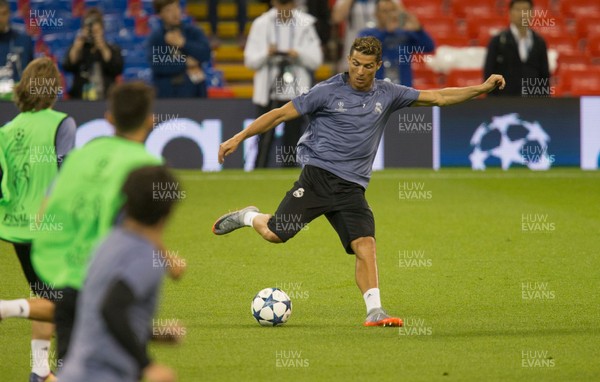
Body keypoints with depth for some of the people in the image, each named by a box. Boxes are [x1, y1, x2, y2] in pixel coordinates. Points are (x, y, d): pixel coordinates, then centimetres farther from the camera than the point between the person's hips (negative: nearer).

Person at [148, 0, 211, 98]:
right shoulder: (155, 37, -3)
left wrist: (183, 43, -17)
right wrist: (185, 64, -14)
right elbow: (157, 65, -17)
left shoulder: (193, 31, 4)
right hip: (166, 93, -2)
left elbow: (205, 54, -9)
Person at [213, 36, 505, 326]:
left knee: (366, 245, -14)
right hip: (319, 173, -3)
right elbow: (281, 114, 2)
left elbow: (438, 97, 14)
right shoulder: (328, 91, -2)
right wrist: (239, 138, -1)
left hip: (352, 188, 3)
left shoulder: (387, 95, 10)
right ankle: (249, 217, 20)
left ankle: (374, 311, -13)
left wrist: (482, 88, 6)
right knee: (275, 233, -12)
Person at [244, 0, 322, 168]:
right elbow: (250, 60, 3)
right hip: (269, 91, -1)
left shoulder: (304, 25, 4)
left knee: (292, 140, 4)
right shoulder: (261, 24, 3)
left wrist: (299, 55, -16)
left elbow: (316, 60, 3)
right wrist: (267, 54, -16)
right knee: (266, 140, -4)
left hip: (295, 92, 1)